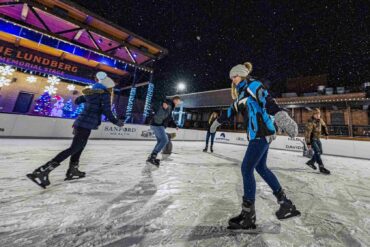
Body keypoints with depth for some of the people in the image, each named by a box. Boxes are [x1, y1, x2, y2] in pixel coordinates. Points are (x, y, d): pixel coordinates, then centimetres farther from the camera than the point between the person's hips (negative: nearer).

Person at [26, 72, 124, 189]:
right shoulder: (104, 94, -7)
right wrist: (116, 122, -4)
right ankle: (42, 171, -10)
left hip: (81, 122, 9)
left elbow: (77, 101, 28)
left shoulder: (91, 92, 17)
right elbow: (106, 111, -15)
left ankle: (72, 171, 25)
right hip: (86, 125, -9)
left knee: (79, 147, 17)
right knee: (73, 149, -8)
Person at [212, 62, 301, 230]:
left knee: (246, 169, -8)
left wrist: (278, 113, -38)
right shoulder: (242, 92, 22)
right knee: (261, 167, 15)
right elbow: (232, 110, 31)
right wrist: (219, 120, 42)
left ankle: (248, 216, 5)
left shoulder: (252, 84, -3)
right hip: (258, 133, 9)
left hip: (262, 132, -9)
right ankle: (286, 204, 29)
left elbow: (266, 99, -21)